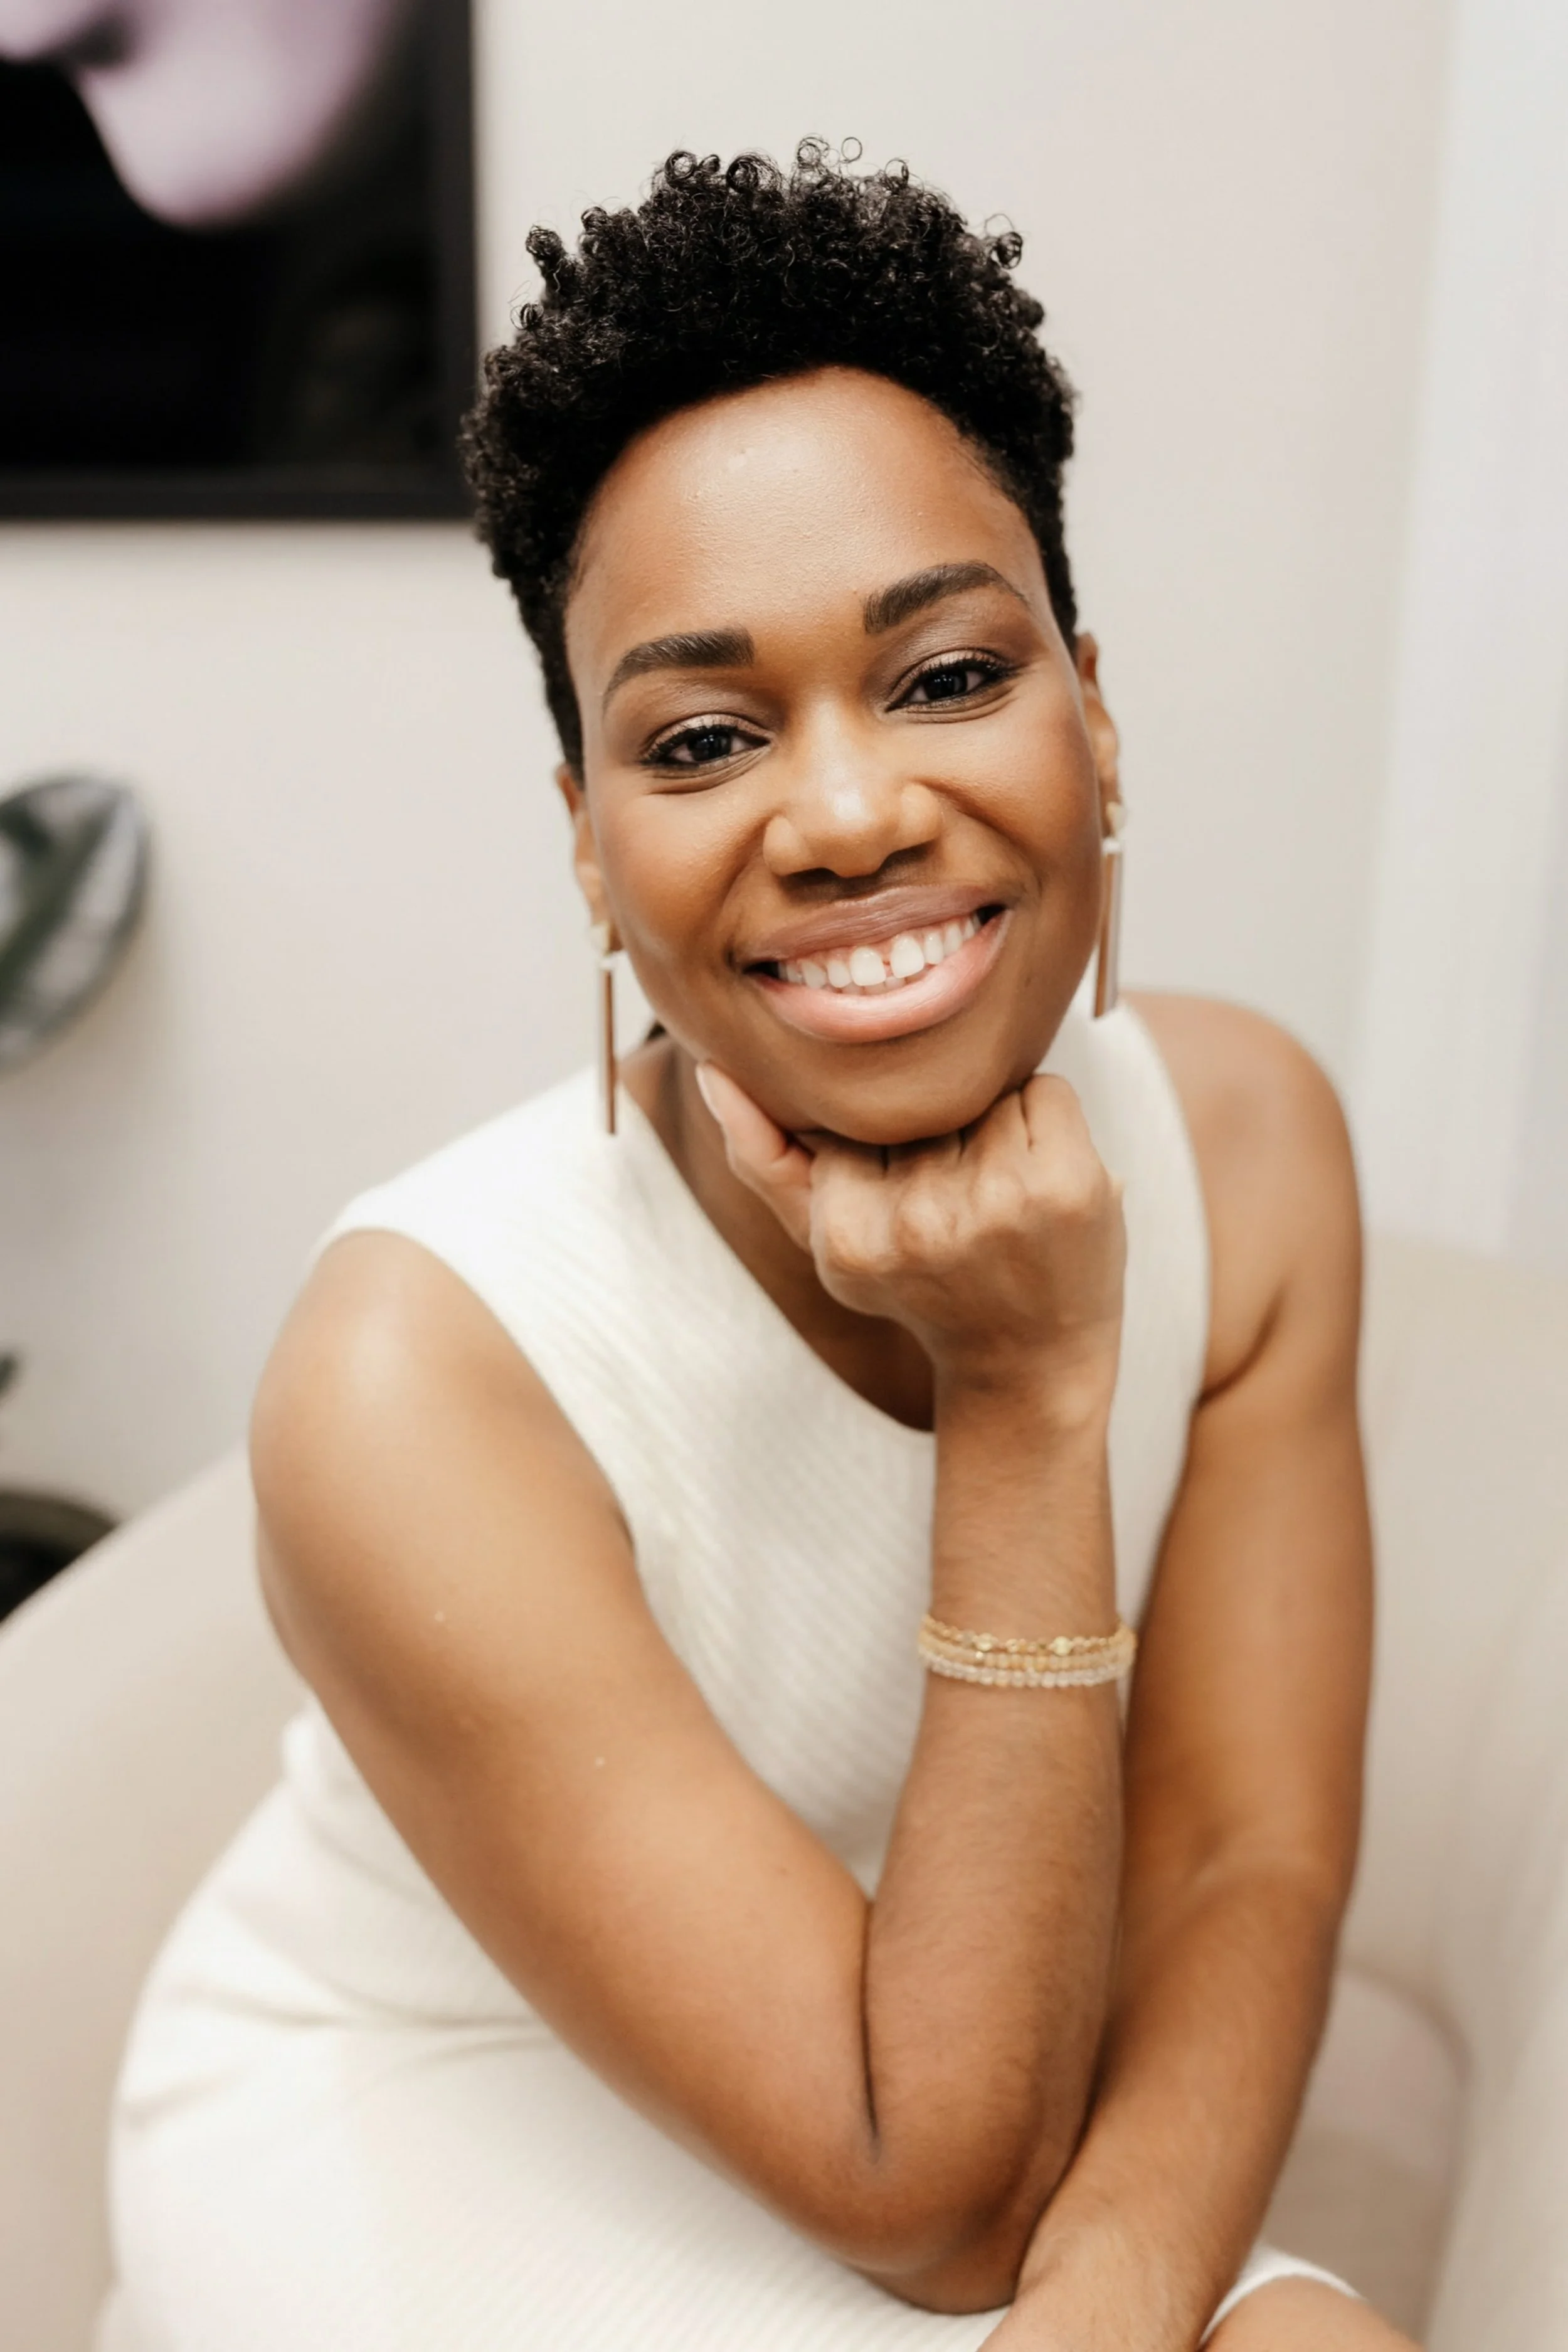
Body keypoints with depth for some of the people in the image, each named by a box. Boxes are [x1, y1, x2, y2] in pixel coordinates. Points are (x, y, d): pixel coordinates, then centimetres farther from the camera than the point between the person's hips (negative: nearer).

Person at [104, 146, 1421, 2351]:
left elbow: (1247, 1863, -10)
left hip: (970, 2091, 4)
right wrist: (1027, 1409, -32)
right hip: (405, 2148, -3)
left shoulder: (1247, 1138, -13)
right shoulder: (420, 1379, -29)